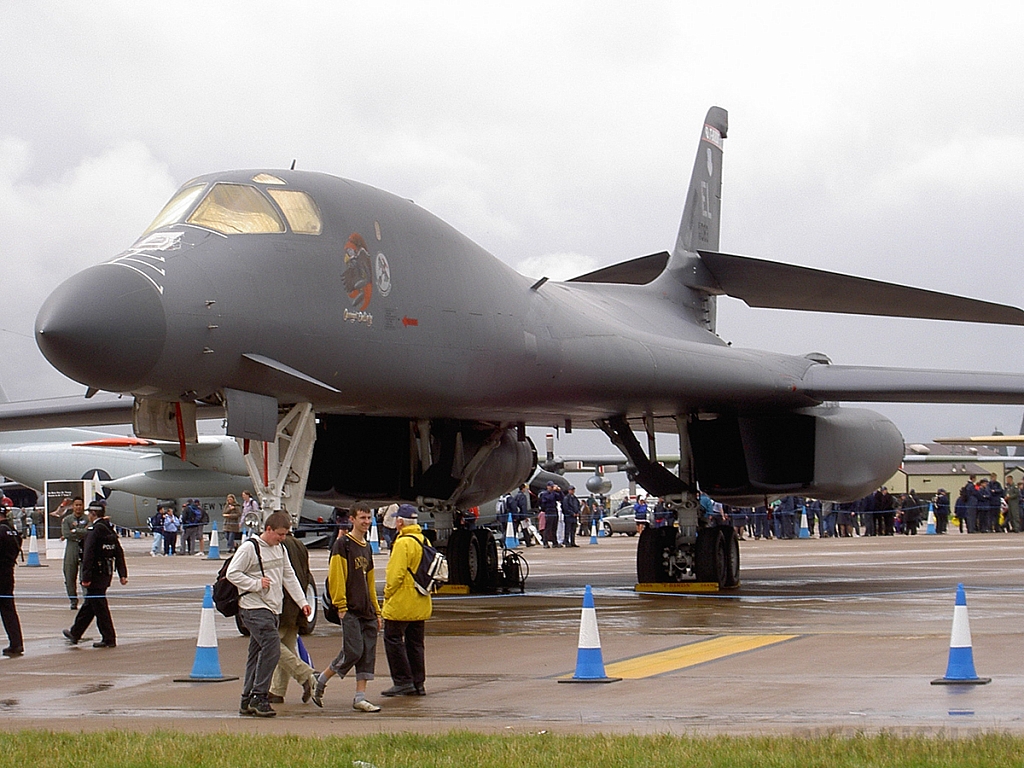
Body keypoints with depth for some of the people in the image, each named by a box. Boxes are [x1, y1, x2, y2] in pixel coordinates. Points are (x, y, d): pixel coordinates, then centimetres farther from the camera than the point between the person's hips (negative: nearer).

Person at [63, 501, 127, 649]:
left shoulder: (93, 530, -15)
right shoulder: (110, 530, 9)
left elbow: (88, 555, -20)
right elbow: (119, 553, 9)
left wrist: (86, 577, -20)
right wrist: (122, 574, 10)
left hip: (96, 575, -9)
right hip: (107, 574, 9)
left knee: (100, 607, -2)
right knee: (89, 605, 17)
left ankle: (109, 639, 0)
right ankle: (75, 633, 27)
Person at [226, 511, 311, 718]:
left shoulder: (280, 549, 15)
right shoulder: (250, 548, -9)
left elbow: (289, 576, 20)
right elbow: (232, 573, -11)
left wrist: (302, 601, 13)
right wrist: (256, 584, -16)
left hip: (273, 608, 8)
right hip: (254, 608, -8)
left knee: (257, 653, 9)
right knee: (271, 648, -18)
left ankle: (247, 700, 11)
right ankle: (258, 697, -14)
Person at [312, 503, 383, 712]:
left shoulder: (367, 548, 19)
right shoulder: (343, 544, -6)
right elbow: (336, 576, -12)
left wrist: (376, 611, 20)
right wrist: (341, 606, -17)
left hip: (367, 611, 8)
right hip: (350, 610, -8)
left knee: (368, 655, 2)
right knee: (353, 651, -13)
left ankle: (360, 698, 4)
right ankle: (320, 683, 4)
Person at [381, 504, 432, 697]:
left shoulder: (403, 543, -17)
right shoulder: (424, 541, 10)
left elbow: (396, 573, -20)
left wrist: (388, 593, -8)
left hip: (400, 603, -8)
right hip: (421, 606, 9)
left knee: (393, 639, 0)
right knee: (415, 643, 12)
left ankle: (403, 681, -3)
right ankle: (418, 683, 12)